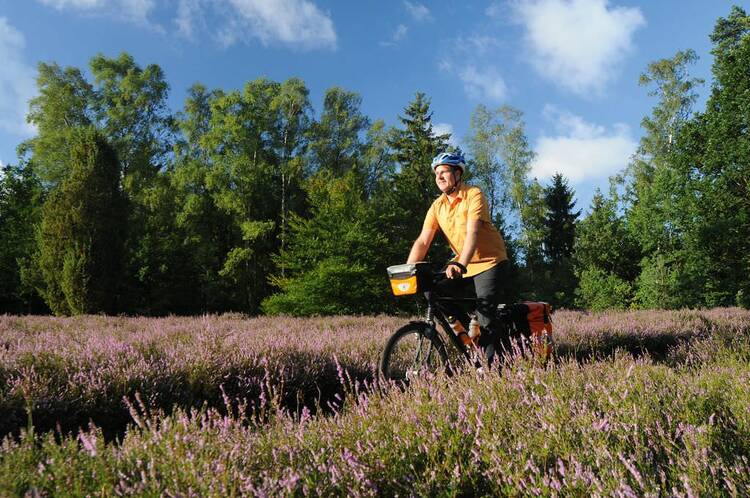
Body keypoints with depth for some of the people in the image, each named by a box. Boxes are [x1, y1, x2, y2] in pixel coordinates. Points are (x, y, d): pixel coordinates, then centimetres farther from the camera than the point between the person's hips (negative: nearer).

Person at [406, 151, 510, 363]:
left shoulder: (474, 195, -14)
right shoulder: (437, 206, 2)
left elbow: (472, 233, -27)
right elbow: (422, 241, -5)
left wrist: (460, 264, -42)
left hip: (489, 263, -6)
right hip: (461, 267, 6)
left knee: (486, 318, -14)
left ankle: (492, 363, 1)